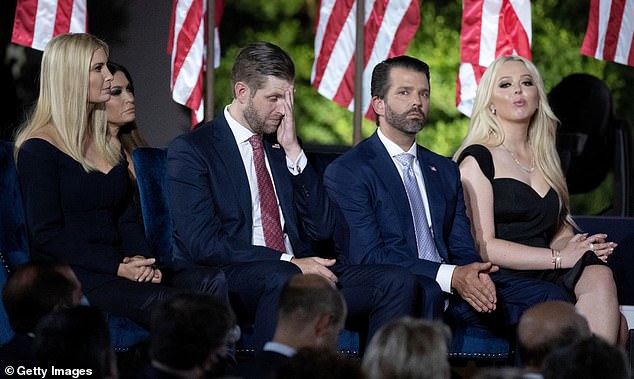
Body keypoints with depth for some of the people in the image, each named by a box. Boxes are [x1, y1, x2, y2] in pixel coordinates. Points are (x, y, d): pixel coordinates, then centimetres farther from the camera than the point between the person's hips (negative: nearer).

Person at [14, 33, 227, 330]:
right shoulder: (38, 149, -2)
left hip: (119, 267, 7)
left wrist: (140, 259, -3)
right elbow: (46, 235, -9)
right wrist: (118, 267, -16)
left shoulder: (106, 144, 21)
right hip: (69, 274, -7)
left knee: (215, 282, -22)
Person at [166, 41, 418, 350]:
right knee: (283, 279, -40)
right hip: (226, 278, -6)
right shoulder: (190, 149, 1)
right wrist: (288, 262, -17)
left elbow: (322, 229, 10)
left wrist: (293, 152, 1)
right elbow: (202, 243, -11)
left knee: (397, 283, -17)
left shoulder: (282, 148, 19)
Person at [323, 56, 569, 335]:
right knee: (425, 292, -41)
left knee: (548, 297, -14)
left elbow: (462, 248, 18)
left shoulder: (445, 170, 24)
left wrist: (475, 277, -8)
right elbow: (366, 255, -10)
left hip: (451, 296, 6)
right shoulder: (346, 172, 2)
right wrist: (449, 276, -20)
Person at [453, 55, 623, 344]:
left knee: (599, 277, -29)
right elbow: (482, 246, -7)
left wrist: (580, 245, 1)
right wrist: (560, 257, -12)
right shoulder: (477, 159, 2)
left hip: (547, 276, 6)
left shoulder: (544, 159, 24)